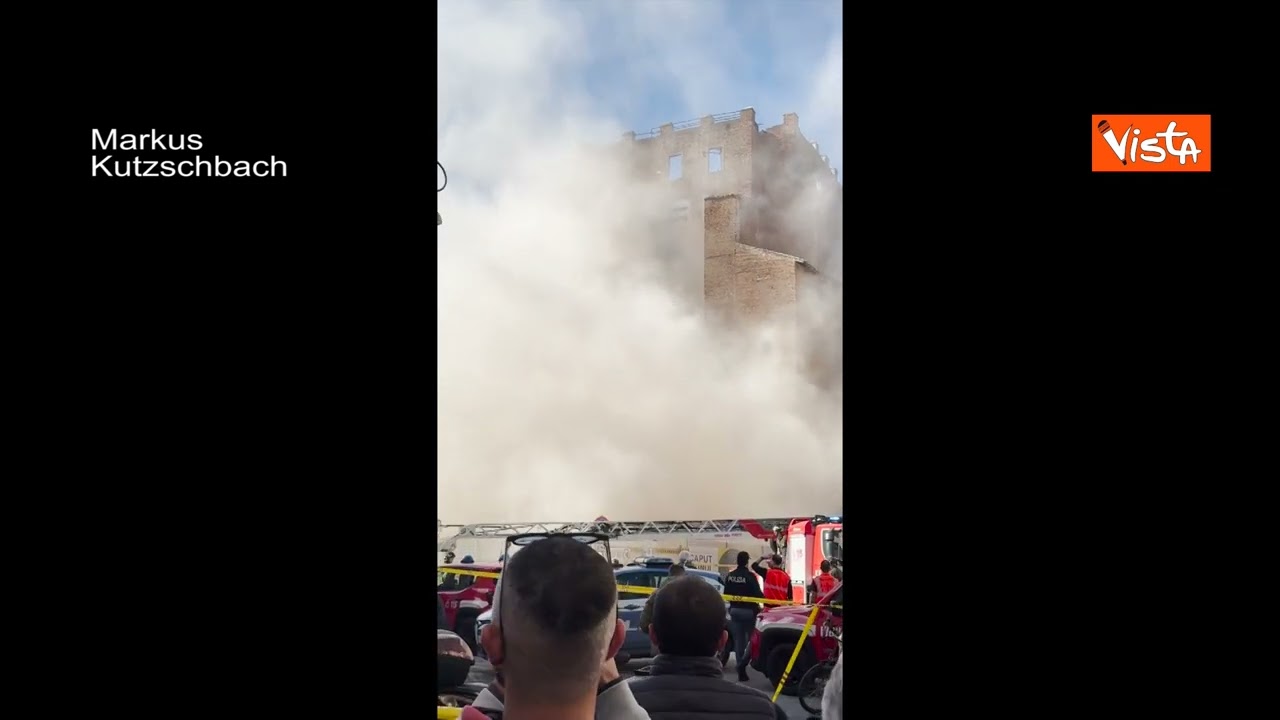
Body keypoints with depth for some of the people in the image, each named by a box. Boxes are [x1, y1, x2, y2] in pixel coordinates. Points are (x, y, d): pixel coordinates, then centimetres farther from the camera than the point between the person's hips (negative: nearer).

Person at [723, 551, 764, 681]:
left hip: (735, 610, 5)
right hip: (749, 610, -5)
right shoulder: (750, 576, -16)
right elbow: (757, 594, -17)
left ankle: (741, 669, 8)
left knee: (738, 640, 8)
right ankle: (743, 662, -14)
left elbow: (726, 594, 8)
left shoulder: (730, 576, 2)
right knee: (751, 637, 7)